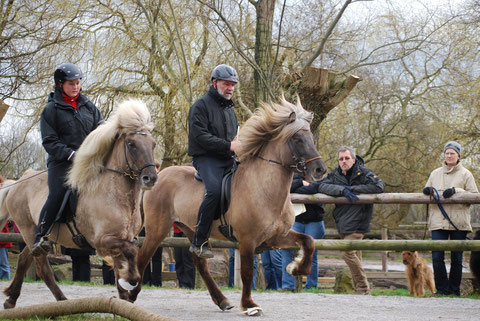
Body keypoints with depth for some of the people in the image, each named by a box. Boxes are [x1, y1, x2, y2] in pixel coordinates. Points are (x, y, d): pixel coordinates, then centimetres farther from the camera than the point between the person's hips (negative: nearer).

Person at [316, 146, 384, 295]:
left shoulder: (362, 173, -5)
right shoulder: (335, 174, 9)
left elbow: (379, 186, -17)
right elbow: (322, 186, -5)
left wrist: (352, 189, -15)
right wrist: (342, 190, -21)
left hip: (357, 223, -6)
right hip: (343, 223, 6)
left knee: (347, 252, -16)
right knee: (355, 254, 10)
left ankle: (363, 287, -7)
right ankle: (360, 288, 16)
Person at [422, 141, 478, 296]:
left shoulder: (465, 174, 7)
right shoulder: (435, 174, 17)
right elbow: (427, 194, 25)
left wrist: (456, 191, -14)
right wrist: (428, 191, 0)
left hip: (458, 222, -2)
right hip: (439, 221, 2)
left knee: (457, 257, 2)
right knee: (437, 256, -8)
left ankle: (455, 289, 13)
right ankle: (442, 288, 1)